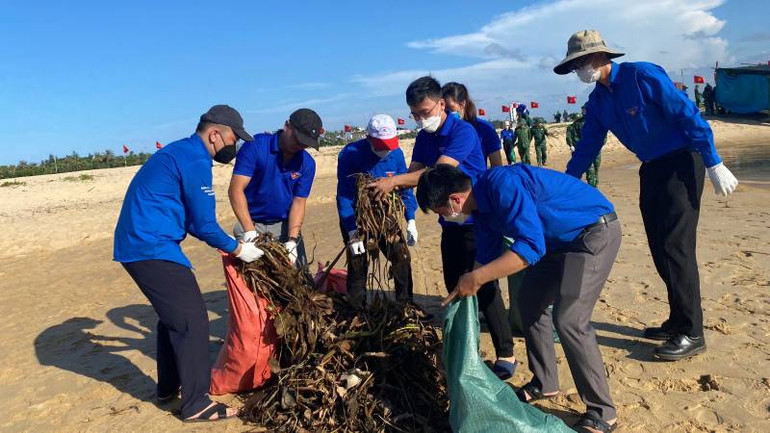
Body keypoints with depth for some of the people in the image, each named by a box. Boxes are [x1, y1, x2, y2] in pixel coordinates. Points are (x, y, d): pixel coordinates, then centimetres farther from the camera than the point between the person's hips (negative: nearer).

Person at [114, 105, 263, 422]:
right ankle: (196, 404, 3)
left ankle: (168, 387, 34)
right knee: (192, 320, -5)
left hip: (136, 245, 11)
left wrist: (227, 242, 18)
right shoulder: (195, 161, -14)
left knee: (175, 315, 20)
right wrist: (237, 249, 0)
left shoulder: (179, 152, 17)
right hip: (153, 249, -11)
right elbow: (204, 225, -14)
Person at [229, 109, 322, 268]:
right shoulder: (255, 146, -15)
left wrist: (292, 241, -19)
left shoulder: (307, 163, -4)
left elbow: (298, 202, -4)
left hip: (285, 225, 3)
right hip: (252, 224, -3)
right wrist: (250, 233, -31)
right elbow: (236, 189, -22)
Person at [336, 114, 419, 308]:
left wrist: (411, 221, -4)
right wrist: (352, 232, -25)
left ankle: (406, 304, 17)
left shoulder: (396, 154, -9)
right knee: (358, 264, -1)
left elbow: (405, 188, 1)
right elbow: (344, 196, -21)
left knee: (401, 256, -1)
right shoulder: (350, 154, -21)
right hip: (355, 218, -3)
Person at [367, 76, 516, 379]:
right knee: (455, 288, 13)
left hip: (476, 220, -7)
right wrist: (389, 185, -22)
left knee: (484, 288, -4)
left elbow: (440, 172, -29)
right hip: (451, 223, 7)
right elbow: (414, 172, -2)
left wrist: (395, 181, -33)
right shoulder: (424, 138, 7)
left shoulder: (463, 132, -17)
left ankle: (506, 355, 9)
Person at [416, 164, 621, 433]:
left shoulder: (502, 185, -29)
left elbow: (531, 246, -35)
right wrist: (464, 290, 8)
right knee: (529, 302, 12)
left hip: (596, 231, -10)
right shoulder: (480, 205, 1)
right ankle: (545, 384, 27)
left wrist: (477, 278, -31)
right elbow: (486, 256, 12)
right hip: (562, 240, 10)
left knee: (568, 320, -15)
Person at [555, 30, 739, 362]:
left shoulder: (643, 76, -16)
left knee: (676, 247, -8)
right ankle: (678, 321, 23)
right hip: (651, 169, 8)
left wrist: (714, 165, -19)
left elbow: (687, 115, -18)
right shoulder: (598, 101, 6)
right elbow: (587, 146, 13)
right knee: (660, 250, 9)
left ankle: (691, 334, 4)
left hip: (681, 164, -7)